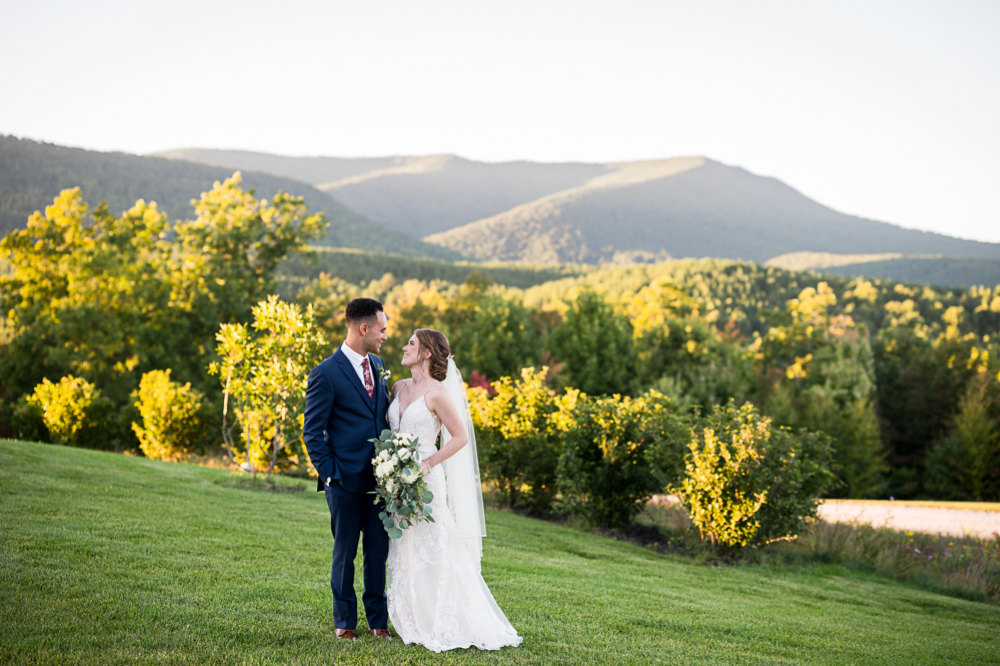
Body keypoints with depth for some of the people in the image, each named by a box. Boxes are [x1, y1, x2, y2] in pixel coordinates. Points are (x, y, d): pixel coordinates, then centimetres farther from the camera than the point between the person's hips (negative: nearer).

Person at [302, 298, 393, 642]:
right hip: (346, 481, -5)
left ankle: (377, 620, 21)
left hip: (380, 477, 5)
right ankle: (345, 622, 20)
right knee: (345, 553, 7)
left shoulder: (377, 365, 10)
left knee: (378, 551, 9)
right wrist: (329, 475, -11)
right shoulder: (326, 374, -10)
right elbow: (313, 432, -8)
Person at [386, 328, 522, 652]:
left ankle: (439, 623, 5)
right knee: (403, 550, 9)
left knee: (429, 550, -3)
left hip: (424, 480, -7)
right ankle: (411, 620, 18)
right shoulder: (399, 387, 11)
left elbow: (461, 437, -9)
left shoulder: (437, 392, -10)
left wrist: (428, 464, -15)